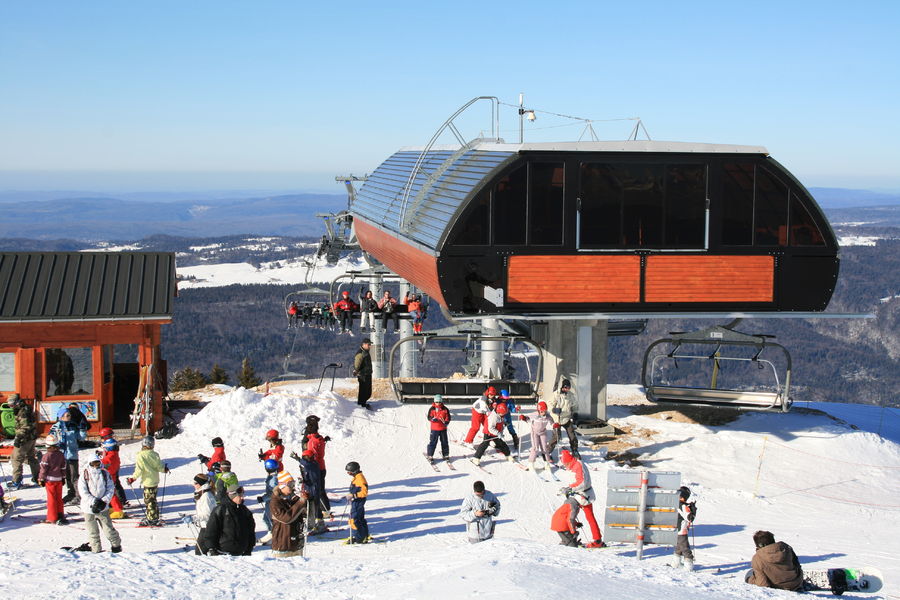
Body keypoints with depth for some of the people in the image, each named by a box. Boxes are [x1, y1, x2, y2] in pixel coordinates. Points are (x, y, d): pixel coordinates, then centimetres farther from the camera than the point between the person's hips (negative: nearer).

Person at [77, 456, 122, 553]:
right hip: (89, 508, -1)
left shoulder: (105, 474, 2)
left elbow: (111, 489, 2)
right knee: (93, 531, 6)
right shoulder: (85, 475, -4)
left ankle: (116, 545, 18)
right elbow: (83, 492, -8)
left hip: (103, 508, 1)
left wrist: (104, 501, -11)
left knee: (108, 528, 2)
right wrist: (94, 502, -16)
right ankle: (96, 550, 17)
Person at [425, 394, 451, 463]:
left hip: (443, 429, 2)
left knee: (444, 442, 10)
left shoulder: (445, 409, 1)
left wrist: (446, 422, -16)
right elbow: (429, 417, -4)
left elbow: (448, 418, 4)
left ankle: (445, 455, 24)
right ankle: (430, 455, 5)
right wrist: (433, 419, -25)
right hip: (434, 429, -2)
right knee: (432, 442, -3)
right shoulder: (432, 409, -3)